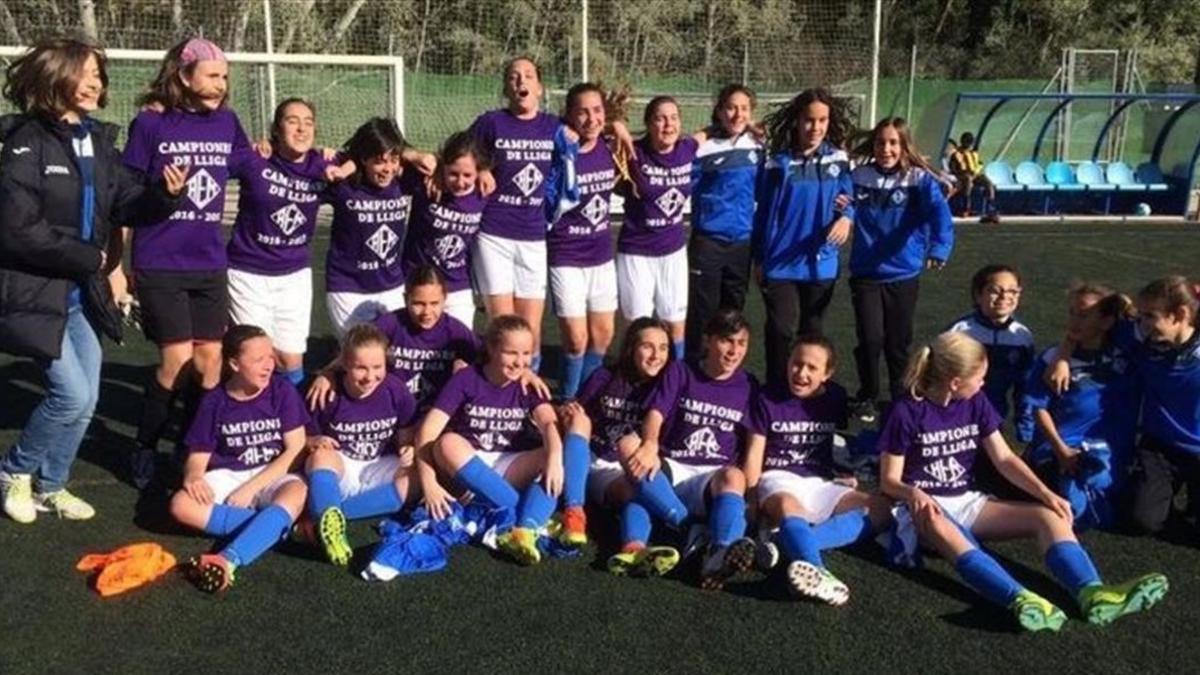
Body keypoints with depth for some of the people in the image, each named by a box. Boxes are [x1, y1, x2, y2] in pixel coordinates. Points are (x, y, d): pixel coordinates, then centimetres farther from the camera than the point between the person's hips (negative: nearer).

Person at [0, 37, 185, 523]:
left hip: (83, 293, 7)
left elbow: (129, 206, 5)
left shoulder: (97, 142, 7)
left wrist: (165, 194, -15)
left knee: (85, 401, 10)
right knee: (73, 394, -10)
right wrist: (88, 258, -15)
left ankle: (49, 486, 30)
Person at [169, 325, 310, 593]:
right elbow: (198, 456, 4)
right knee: (181, 505, -28)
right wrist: (193, 476, -22)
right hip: (227, 476, 2)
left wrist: (251, 488, -15)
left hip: (272, 477, -2)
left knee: (297, 493, -37)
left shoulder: (283, 391, -3)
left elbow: (296, 450, -7)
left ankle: (228, 560, -51)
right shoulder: (214, 402, 1)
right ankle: (279, 524, -26)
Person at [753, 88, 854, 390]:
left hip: (820, 262, 2)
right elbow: (764, 211, 0)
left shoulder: (838, 160, 1)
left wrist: (846, 216, -17)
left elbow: (849, 197, 8)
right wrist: (758, 259, 2)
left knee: (812, 333, 13)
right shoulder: (778, 161, -4)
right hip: (780, 262, -2)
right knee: (781, 331, -3)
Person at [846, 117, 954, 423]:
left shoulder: (920, 179, -8)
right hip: (865, 273, 1)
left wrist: (939, 249, -41)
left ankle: (901, 396, 35)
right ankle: (867, 397, 20)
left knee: (899, 341, 12)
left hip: (904, 274, 0)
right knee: (870, 339, -3)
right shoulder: (858, 176, -1)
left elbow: (939, 213, -23)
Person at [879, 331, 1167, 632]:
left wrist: (1046, 493, -8)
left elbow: (1004, 459, 6)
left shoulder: (975, 404, 5)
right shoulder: (906, 412, -11)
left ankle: (1091, 592, -41)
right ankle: (1020, 599, -62)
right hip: (925, 507, -6)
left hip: (968, 501, 6)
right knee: (940, 527, -42)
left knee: (1048, 515, -15)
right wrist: (914, 494, -31)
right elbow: (888, 480, -9)